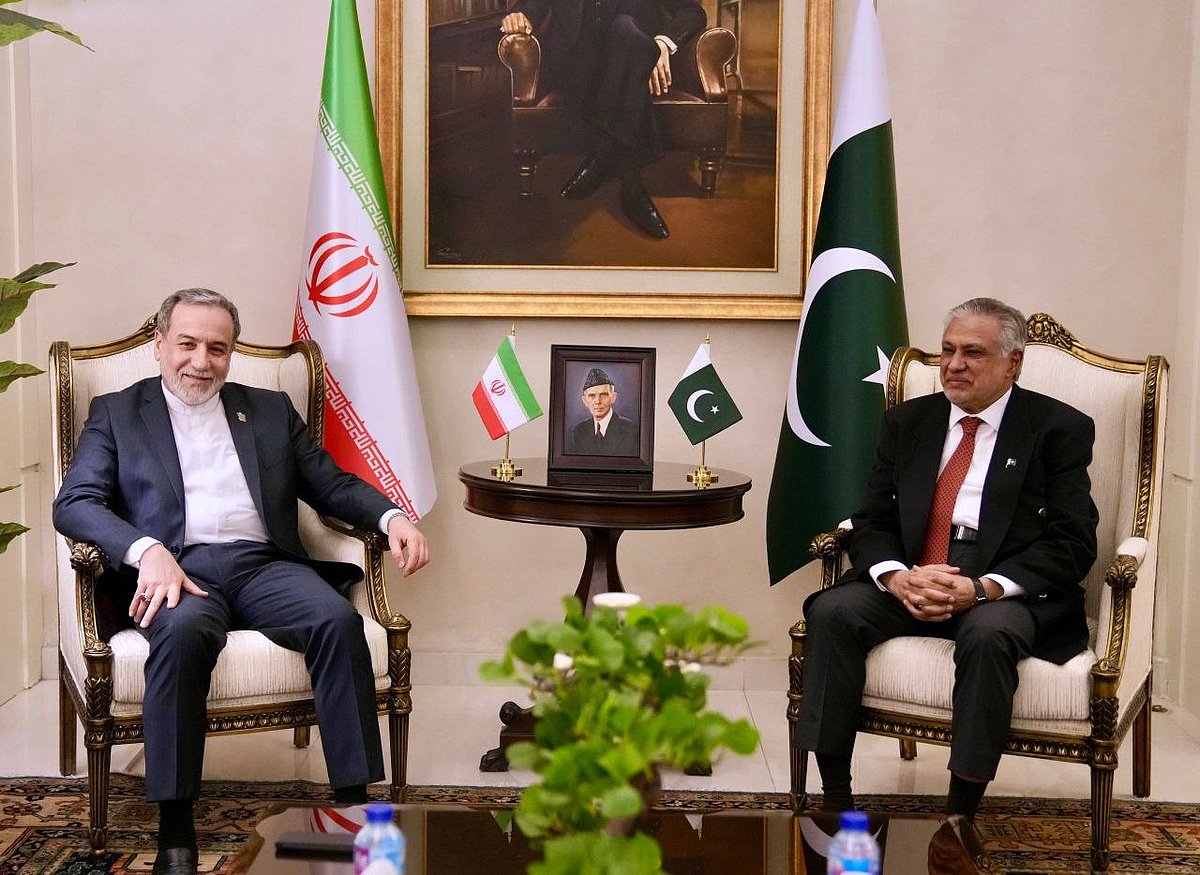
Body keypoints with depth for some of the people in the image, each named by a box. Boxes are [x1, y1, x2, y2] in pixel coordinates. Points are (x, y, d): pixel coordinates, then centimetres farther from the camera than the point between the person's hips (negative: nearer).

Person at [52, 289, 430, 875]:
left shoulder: (270, 410, 24)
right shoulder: (116, 413, 17)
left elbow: (333, 485, 20)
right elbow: (74, 502, 4)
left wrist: (392, 517, -3)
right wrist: (147, 551, -16)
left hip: (265, 563, 3)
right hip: (178, 567, -2)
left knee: (338, 619, -29)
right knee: (182, 630, -37)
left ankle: (353, 804, -26)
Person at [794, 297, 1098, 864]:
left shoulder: (1060, 429, 2)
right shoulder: (907, 422, 14)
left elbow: (1071, 545, -6)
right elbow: (871, 522, 10)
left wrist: (982, 588, -21)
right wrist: (897, 577, -13)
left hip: (1007, 591, -4)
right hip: (909, 580, 4)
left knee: (988, 634, -36)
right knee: (832, 612, -24)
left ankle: (960, 818, -26)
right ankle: (835, 803, -20)